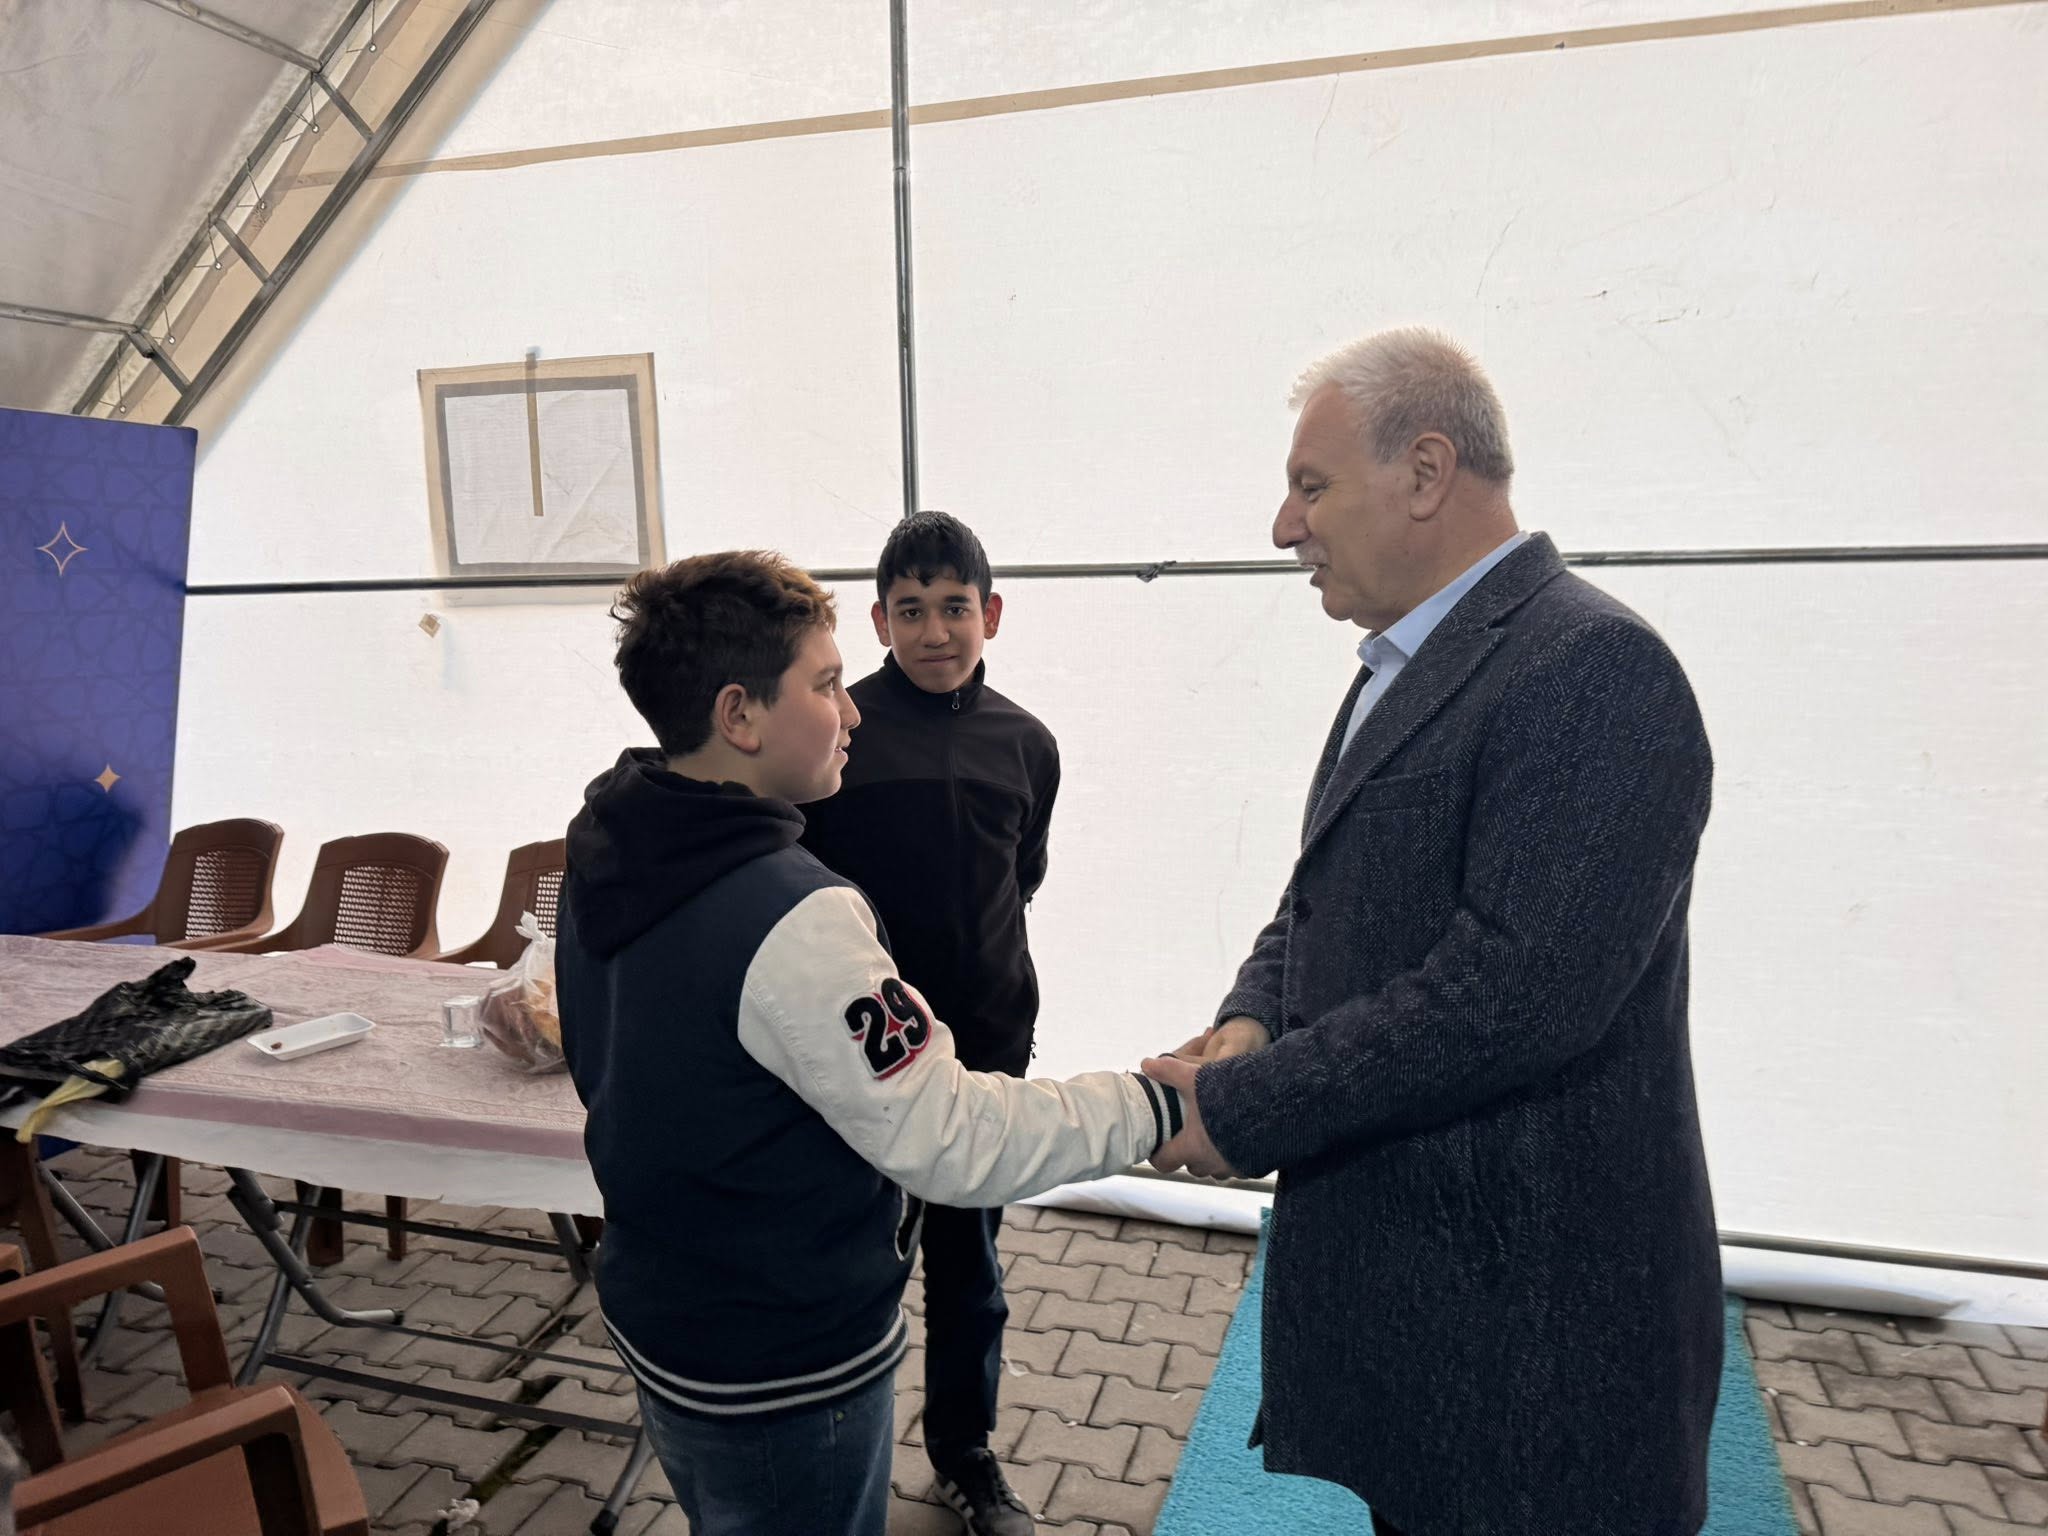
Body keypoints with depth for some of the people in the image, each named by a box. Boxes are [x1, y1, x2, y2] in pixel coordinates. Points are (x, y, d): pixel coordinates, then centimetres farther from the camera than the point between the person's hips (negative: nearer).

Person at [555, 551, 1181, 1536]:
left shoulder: (601, 856, -3)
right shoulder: (792, 920, -32)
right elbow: (954, 1147, -29)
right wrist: (1157, 1105, -21)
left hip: (658, 1314, 9)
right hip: (781, 1379, -9)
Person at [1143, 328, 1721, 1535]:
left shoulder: (1593, 668, -21)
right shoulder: (1404, 665, 10)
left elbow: (1519, 989, -28)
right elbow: (1325, 898, 14)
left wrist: (1243, 1107, -20)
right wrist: (1253, 1022, -6)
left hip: (1526, 1304, -8)